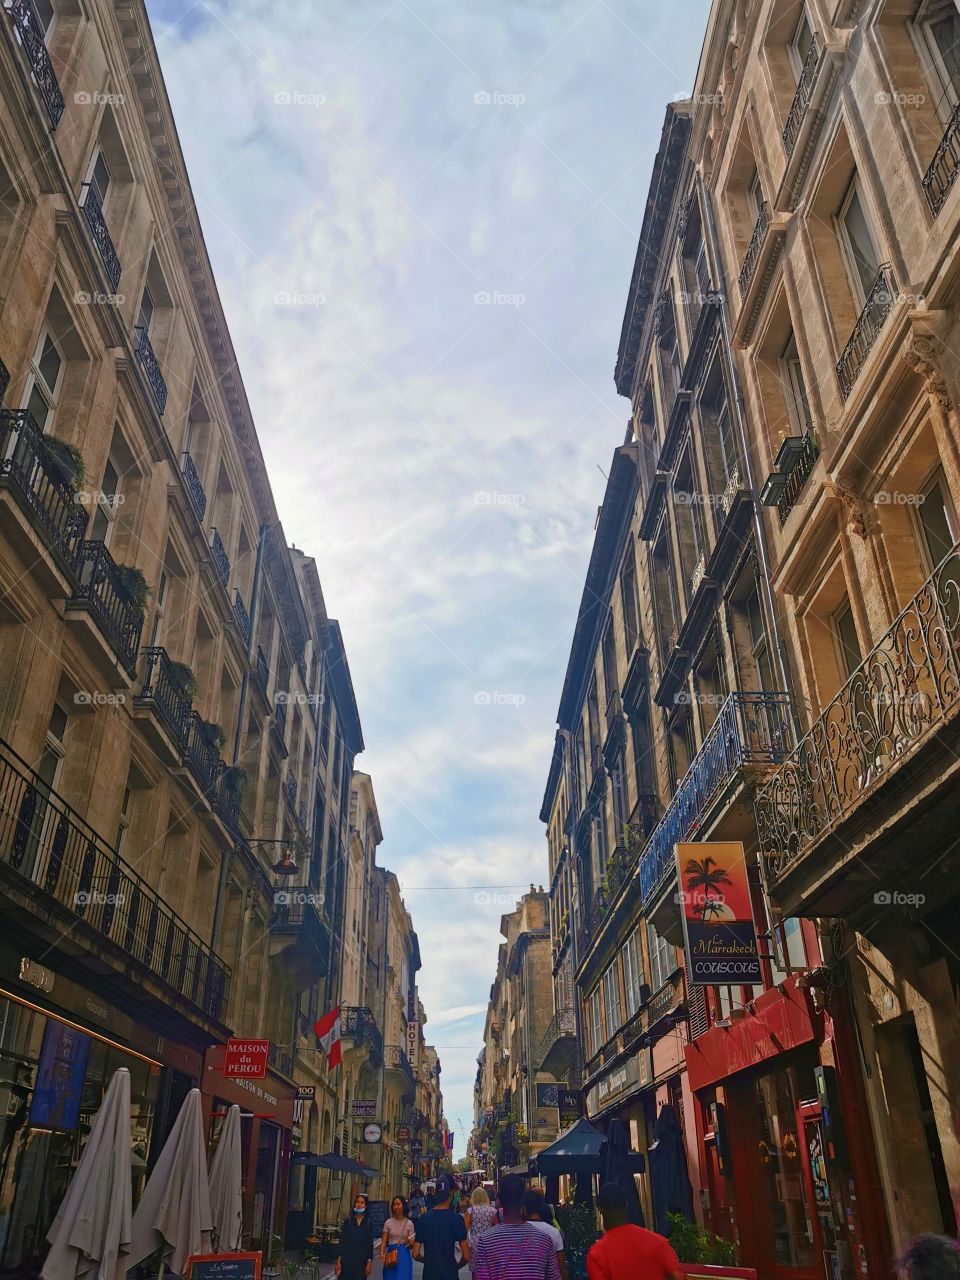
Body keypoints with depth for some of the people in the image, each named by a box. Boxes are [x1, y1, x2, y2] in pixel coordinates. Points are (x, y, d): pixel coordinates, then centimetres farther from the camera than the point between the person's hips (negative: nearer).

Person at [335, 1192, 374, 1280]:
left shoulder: (368, 1223, 3)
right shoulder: (348, 1221, 2)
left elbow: (370, 1244, 3)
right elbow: (342, 1242, 1)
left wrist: (369, 1263, -2)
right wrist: (338, 1260, -5)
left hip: (361, 1260, 0)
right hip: (347, 1259, 0)